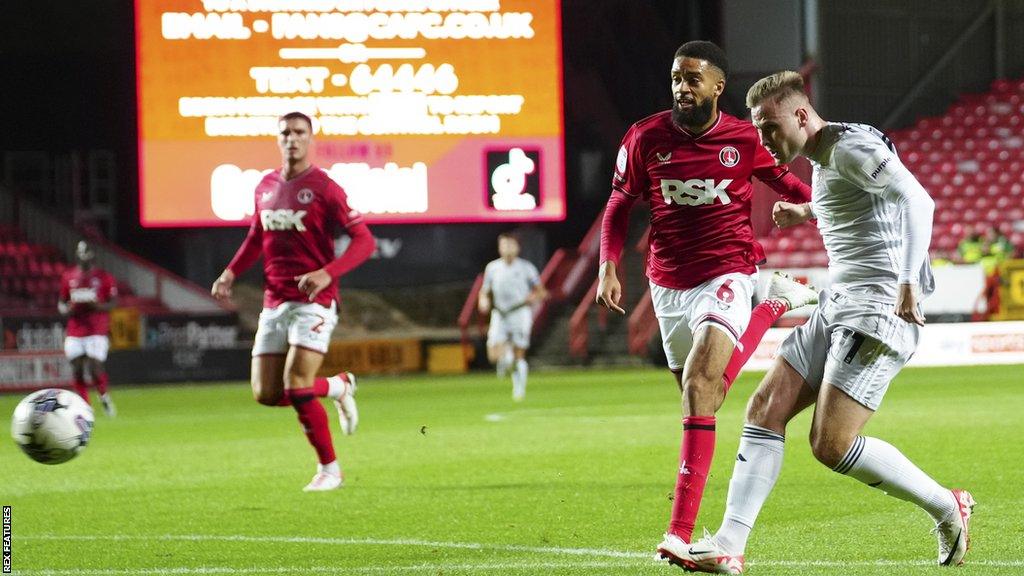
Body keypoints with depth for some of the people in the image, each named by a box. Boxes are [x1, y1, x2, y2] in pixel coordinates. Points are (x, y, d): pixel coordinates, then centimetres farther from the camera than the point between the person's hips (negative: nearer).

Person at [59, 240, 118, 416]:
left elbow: (113, 303, 1)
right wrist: (65, 309, -6)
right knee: (77, 370, 1)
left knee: (95, 368, -12)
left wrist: (97, 306, -18)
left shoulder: (104, 277, -1)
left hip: (97, 330, -3)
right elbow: (62, 302, 17)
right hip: (75, 333, 3)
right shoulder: (68, 277, 9)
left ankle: (105, 396, 16)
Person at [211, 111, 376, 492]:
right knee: (266, 394, 1)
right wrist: (231, 272, 10)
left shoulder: (323, 188, -8)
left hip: (313, 301, -6)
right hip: (274, 301, 6)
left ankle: (329, 469, 0)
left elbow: (364, 240, -11)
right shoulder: (266, 187, 11)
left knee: (296, 388, -17)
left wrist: (327, 273, -25)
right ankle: (338, 386, 26)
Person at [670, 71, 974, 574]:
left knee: (832, 445, -14)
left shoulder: (850, 146, -12)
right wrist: (809, 213, 39)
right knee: (765, 409, 1)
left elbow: (917, 200, -26)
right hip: (838, 306, 10)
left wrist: (909, 283, -34)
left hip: (878, 310, -10)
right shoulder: (822, 160, 18)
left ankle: (947, 509, 2)